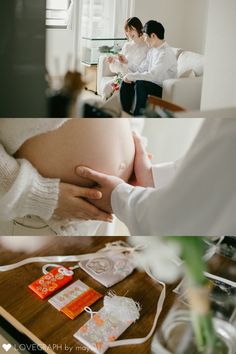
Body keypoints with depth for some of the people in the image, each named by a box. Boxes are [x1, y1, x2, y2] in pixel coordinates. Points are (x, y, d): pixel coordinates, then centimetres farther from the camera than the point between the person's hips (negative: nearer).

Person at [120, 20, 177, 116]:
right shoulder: (152, 50, 10)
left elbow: (152, 75, -30)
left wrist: (131, 76, -23)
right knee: (126, 82, -5)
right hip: (151, 84, 9)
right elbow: (141, 69, 13)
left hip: (164, 89, -9)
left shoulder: (166, 53, -20)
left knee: (140, 84, -33)